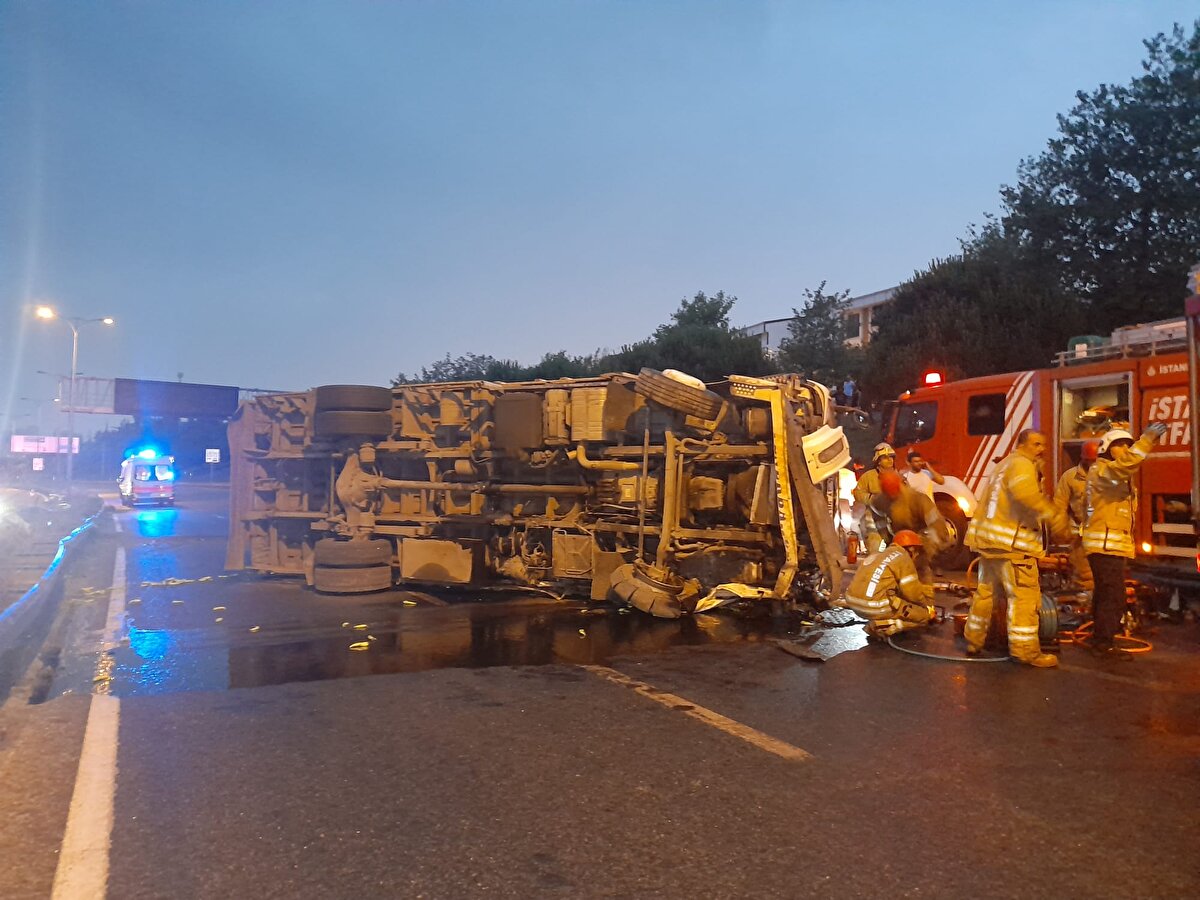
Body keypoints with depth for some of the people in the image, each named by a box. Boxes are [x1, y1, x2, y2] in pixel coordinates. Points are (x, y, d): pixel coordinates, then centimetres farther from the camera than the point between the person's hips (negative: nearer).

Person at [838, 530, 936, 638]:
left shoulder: (878, 555, 21)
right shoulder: (903, 558, -3)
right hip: (876, 607, -8)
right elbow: (912, 591, -4)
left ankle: (876, 618, 10)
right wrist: (927, 606, 16)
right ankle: (882, 626, -8)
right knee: (925, 615, 4)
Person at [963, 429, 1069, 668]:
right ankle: (1025, 650, -3)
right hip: (1011, 542, -10)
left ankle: (973, 640, 24)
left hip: (989, 538, 10)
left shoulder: (1006, 464, 22)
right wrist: (1053, 516, -26)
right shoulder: (1021, 463, -8)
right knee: (1025, 595, -5)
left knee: (986, 591, 17)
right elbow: (1024, 491, -29)